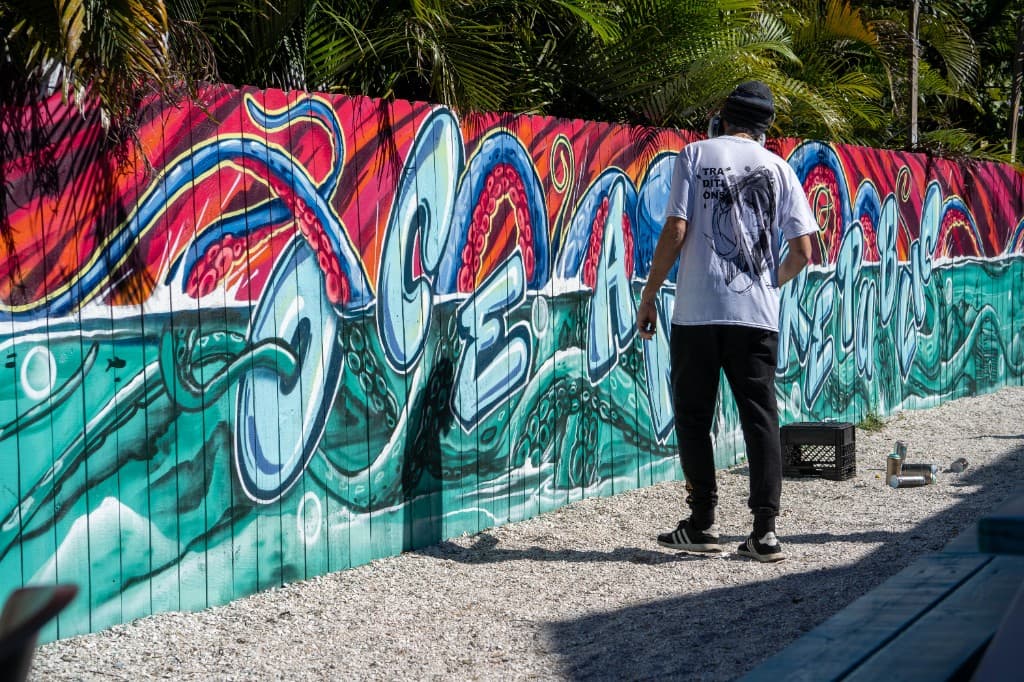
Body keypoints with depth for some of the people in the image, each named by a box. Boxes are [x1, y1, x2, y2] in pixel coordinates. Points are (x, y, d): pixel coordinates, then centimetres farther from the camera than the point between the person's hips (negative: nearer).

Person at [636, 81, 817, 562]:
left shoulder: (695, 155, 3)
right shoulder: (777, 167, 10)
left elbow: (675, 232, -6)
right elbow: (802, 252, 5)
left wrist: (648, 298, 1)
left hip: (697, 310, -2)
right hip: (757, 314, 2)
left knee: (693, 414, 8)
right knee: (760, 417, 4)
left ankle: (702, 523, 8)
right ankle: (765, 530, -2)